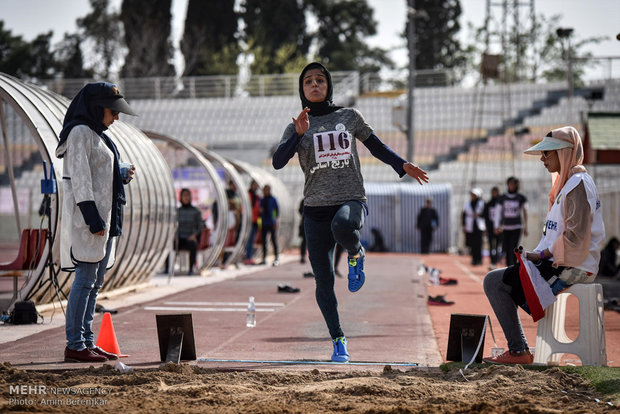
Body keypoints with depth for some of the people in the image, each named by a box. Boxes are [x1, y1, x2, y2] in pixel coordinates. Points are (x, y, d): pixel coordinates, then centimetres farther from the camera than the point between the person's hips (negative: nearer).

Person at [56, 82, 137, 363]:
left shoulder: (97, 135, 19)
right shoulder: (80, 133, -10)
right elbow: (79, 178, -16)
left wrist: (121, 175, 7)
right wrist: (93, 218, -20)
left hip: (104, 219, 10)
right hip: (88, 221, -10)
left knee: (94, 283, 10)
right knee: (85, 280, -9)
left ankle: (87, 342, 14)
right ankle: (74, 345, -6)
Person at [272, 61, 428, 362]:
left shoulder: (349, 117, 11)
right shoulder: (296, 128, 9)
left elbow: (375, 146, 20)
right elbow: (277, 162, -5)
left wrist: (402, 166, 6)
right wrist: (299, 135, -17)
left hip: (352, 199, -2)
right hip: (316, 208, 2)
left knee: (342, 226, -40)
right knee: (323, 280, 0)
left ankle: (355, 254, -5)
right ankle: (338, 340, 15)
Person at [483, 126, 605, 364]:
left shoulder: (578, 184, -15)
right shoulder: (567, 182, 18)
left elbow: (576, 236, -23)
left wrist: (542, 254, -16)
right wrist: (538, 254, 9)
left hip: (570, 268, -11)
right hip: (559, 262, 11)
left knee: (494, 282, -14)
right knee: (496, 280, 18)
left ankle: (518, 352, -12)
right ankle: (516, 348, 12)